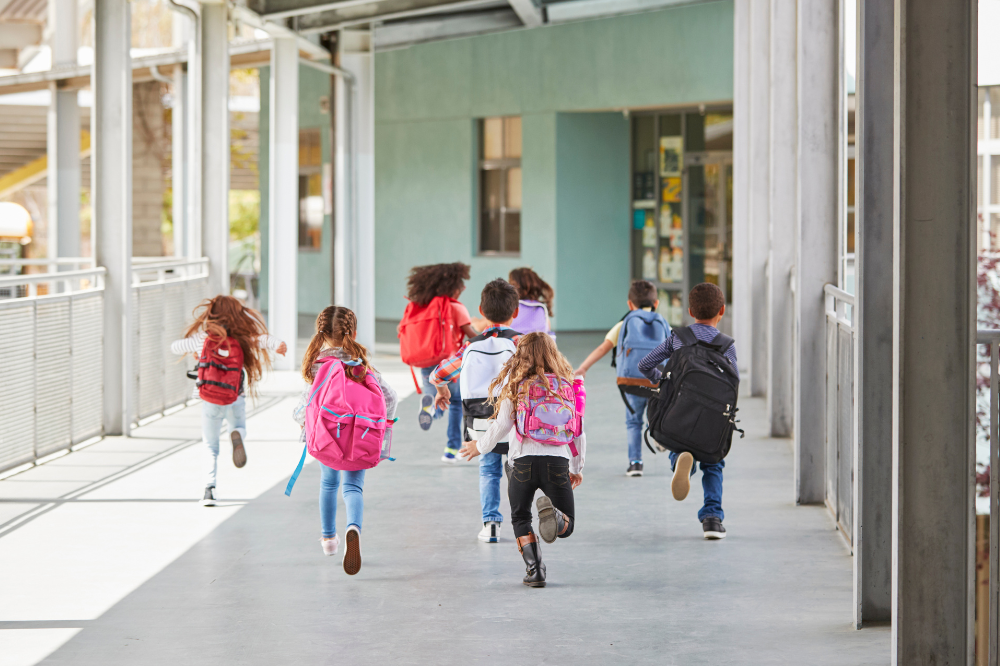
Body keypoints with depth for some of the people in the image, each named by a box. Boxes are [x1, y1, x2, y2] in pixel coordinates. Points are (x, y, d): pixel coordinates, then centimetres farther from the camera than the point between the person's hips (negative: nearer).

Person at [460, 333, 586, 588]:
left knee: (520, 519, 20)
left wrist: (480, 446, 23)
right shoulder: (567, 385, 11)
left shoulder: (517, 387, 3)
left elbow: (501, 425, 4)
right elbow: (578, 432, 14)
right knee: (567, 526, 12)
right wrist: (577, 468, 27)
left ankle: (534, 568, 2)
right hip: (558, 461, 1)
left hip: (524, 460, -1)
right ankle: (554, 517, -24)